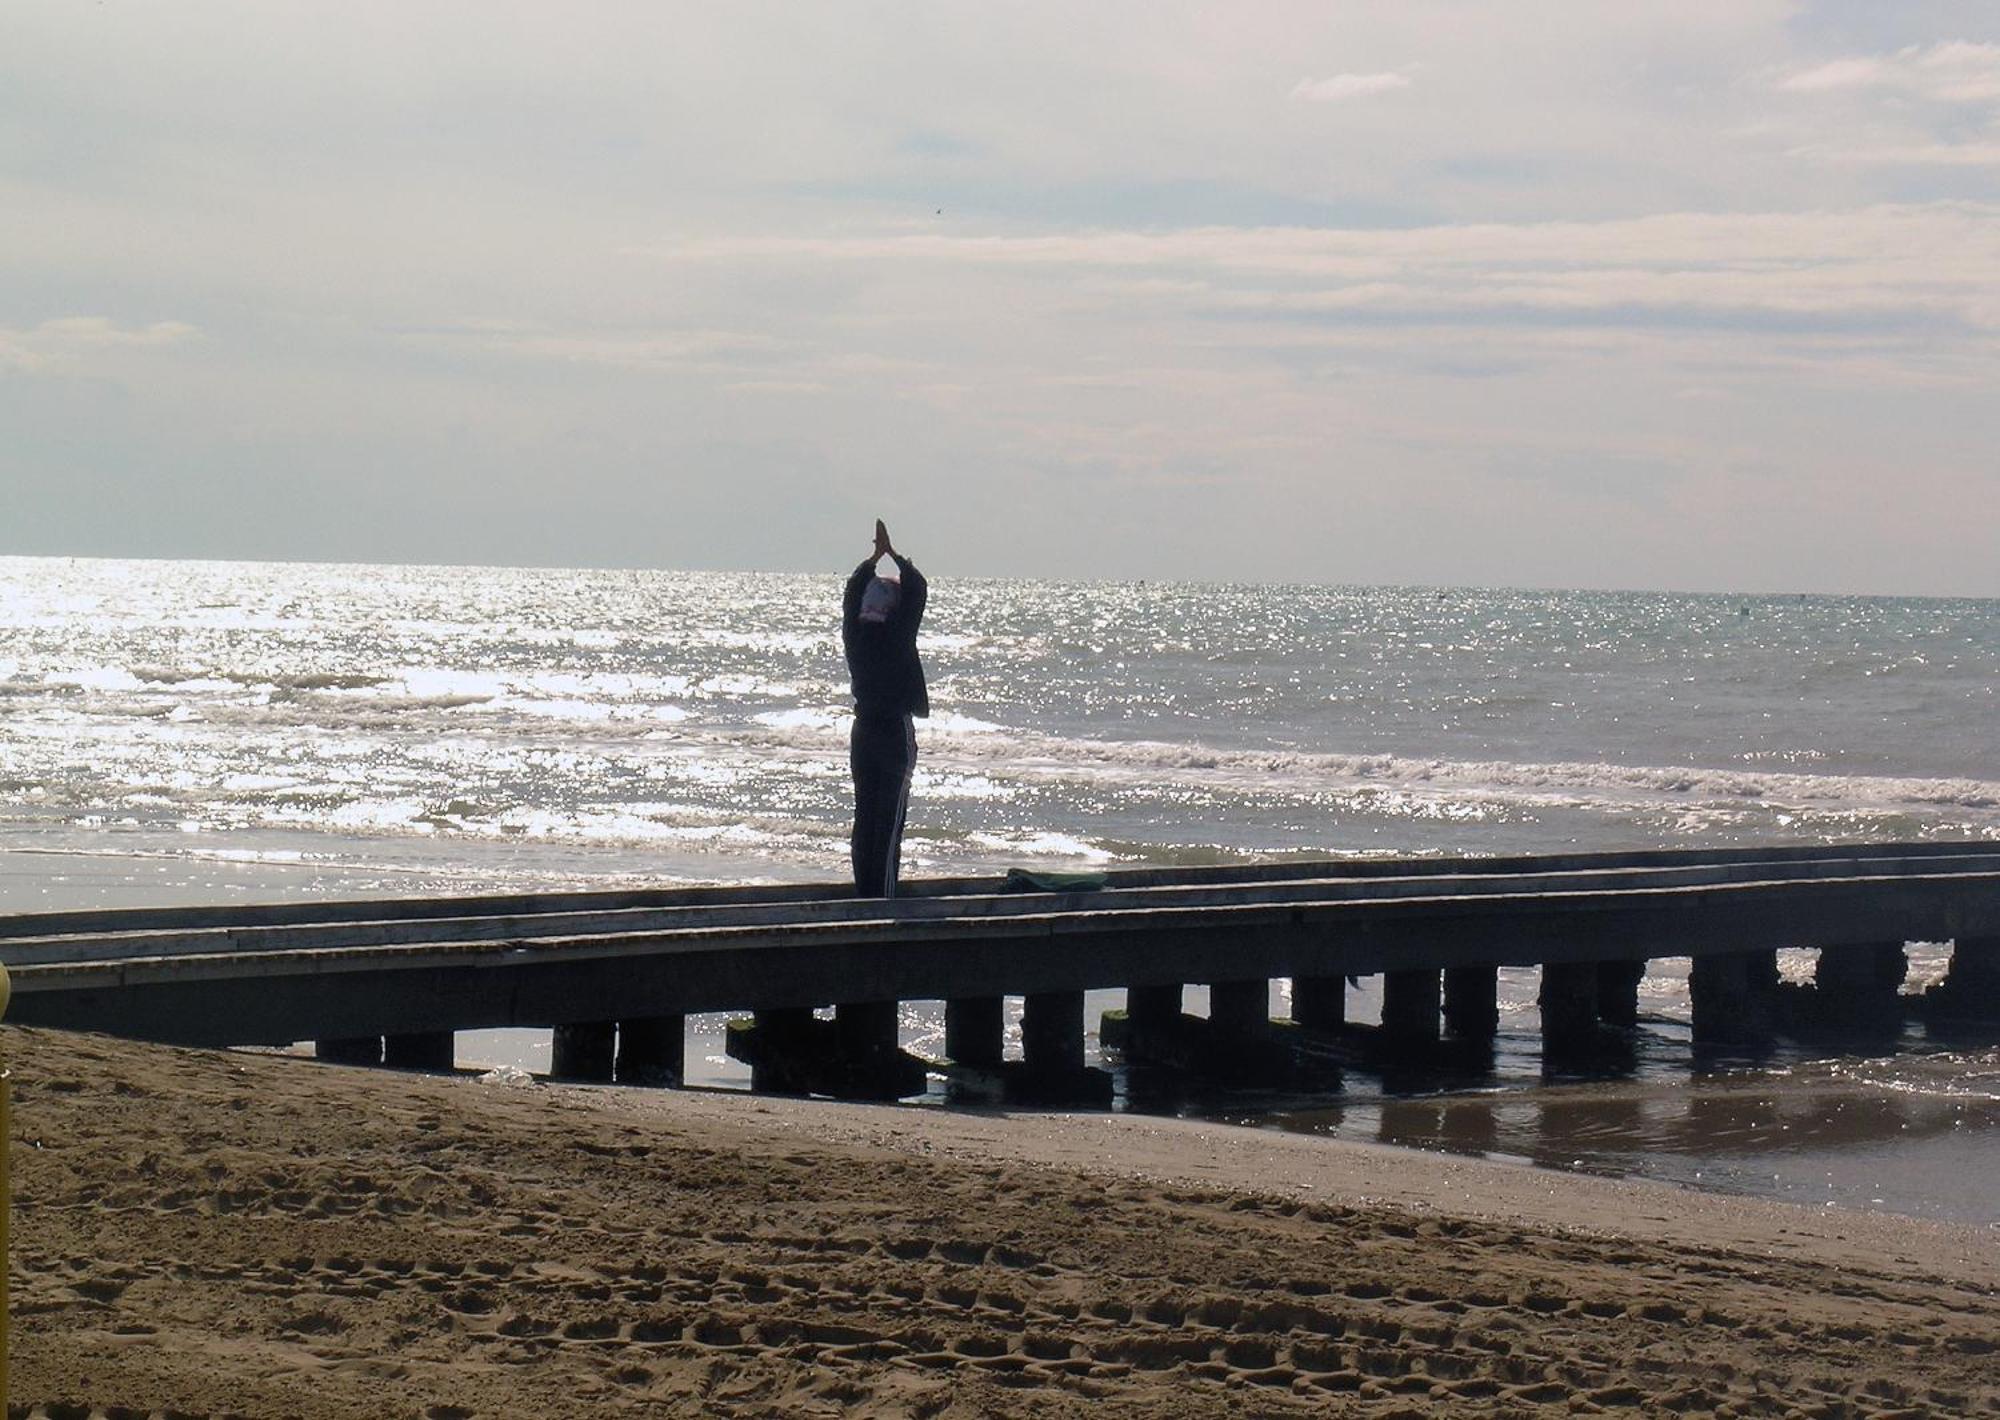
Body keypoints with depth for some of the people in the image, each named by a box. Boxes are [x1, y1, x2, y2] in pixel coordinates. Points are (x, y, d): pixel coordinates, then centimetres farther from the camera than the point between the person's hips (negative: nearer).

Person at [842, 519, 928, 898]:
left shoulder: (854, 632, 2)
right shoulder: (896, 635, -12)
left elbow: (853, 591, 18)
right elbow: (917, 588, -5)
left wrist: (876, 556, 24)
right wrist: (892, 554, 4)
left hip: (863, 731, 6)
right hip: (896, 731, -6)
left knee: (865, 816, 9)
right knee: (890, 819, -5)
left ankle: (863, 894, 10)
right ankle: (883, 897, -8)